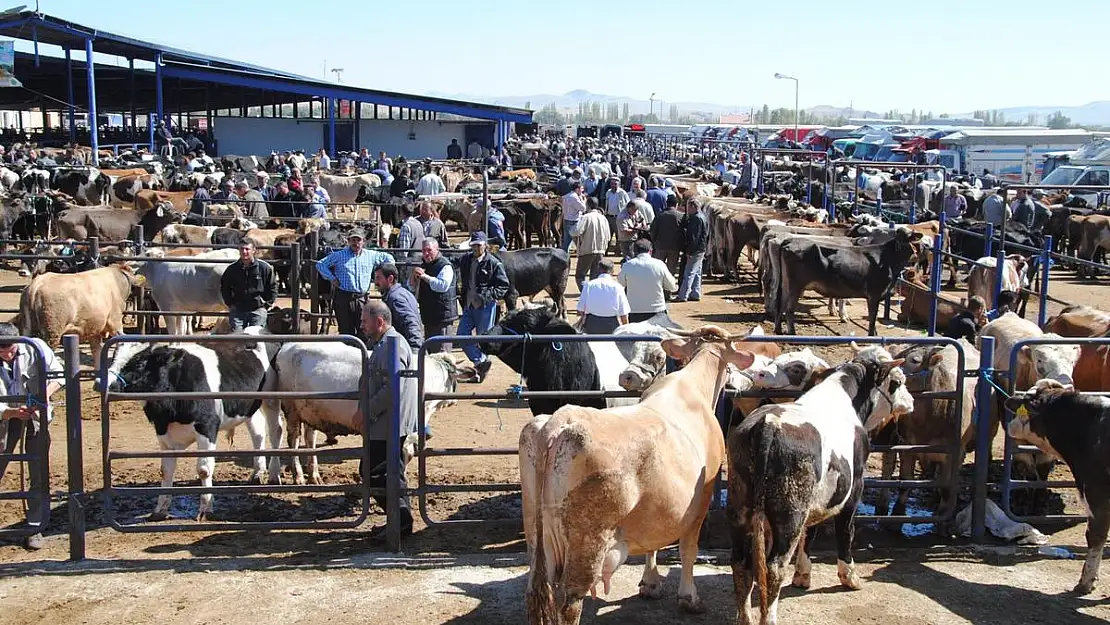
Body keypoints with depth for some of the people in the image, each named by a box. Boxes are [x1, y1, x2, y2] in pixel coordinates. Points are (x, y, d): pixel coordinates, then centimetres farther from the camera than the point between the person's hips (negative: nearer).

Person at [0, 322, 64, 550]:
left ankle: (35, 528, 9)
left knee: (39, 473, -1)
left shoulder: (35, 347, -19)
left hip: (36, 414, 0)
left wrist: (46, 392, -35)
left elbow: (58, 374, -17)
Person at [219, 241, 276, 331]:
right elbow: (224, 287, 16)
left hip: (258, 310, -2)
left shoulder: (264, 267, -4)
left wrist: (267, 304, -1)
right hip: (237, 310, 2)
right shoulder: (232, 269, 2)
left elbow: (272, 287, 4)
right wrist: (230, 304, 8)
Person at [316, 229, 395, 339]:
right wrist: (331, 278, 1)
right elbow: (320, 264, 11)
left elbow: (389, 259, 24)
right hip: (343, 298, -2)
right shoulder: (339, 255, 6)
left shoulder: (371, 255, 11)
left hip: (362, 299, 2)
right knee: (346, 331, 0)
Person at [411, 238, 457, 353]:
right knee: (430, 350, 16)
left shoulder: (445, 266, -10)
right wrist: (414, 277, -1)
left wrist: (425, 277, -26)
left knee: (441, 351, -9)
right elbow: (413, 288, 20)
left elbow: (443, 285, -26)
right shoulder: (423, 266, 16)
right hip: (428, 316, 9)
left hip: (442, 316, -9)